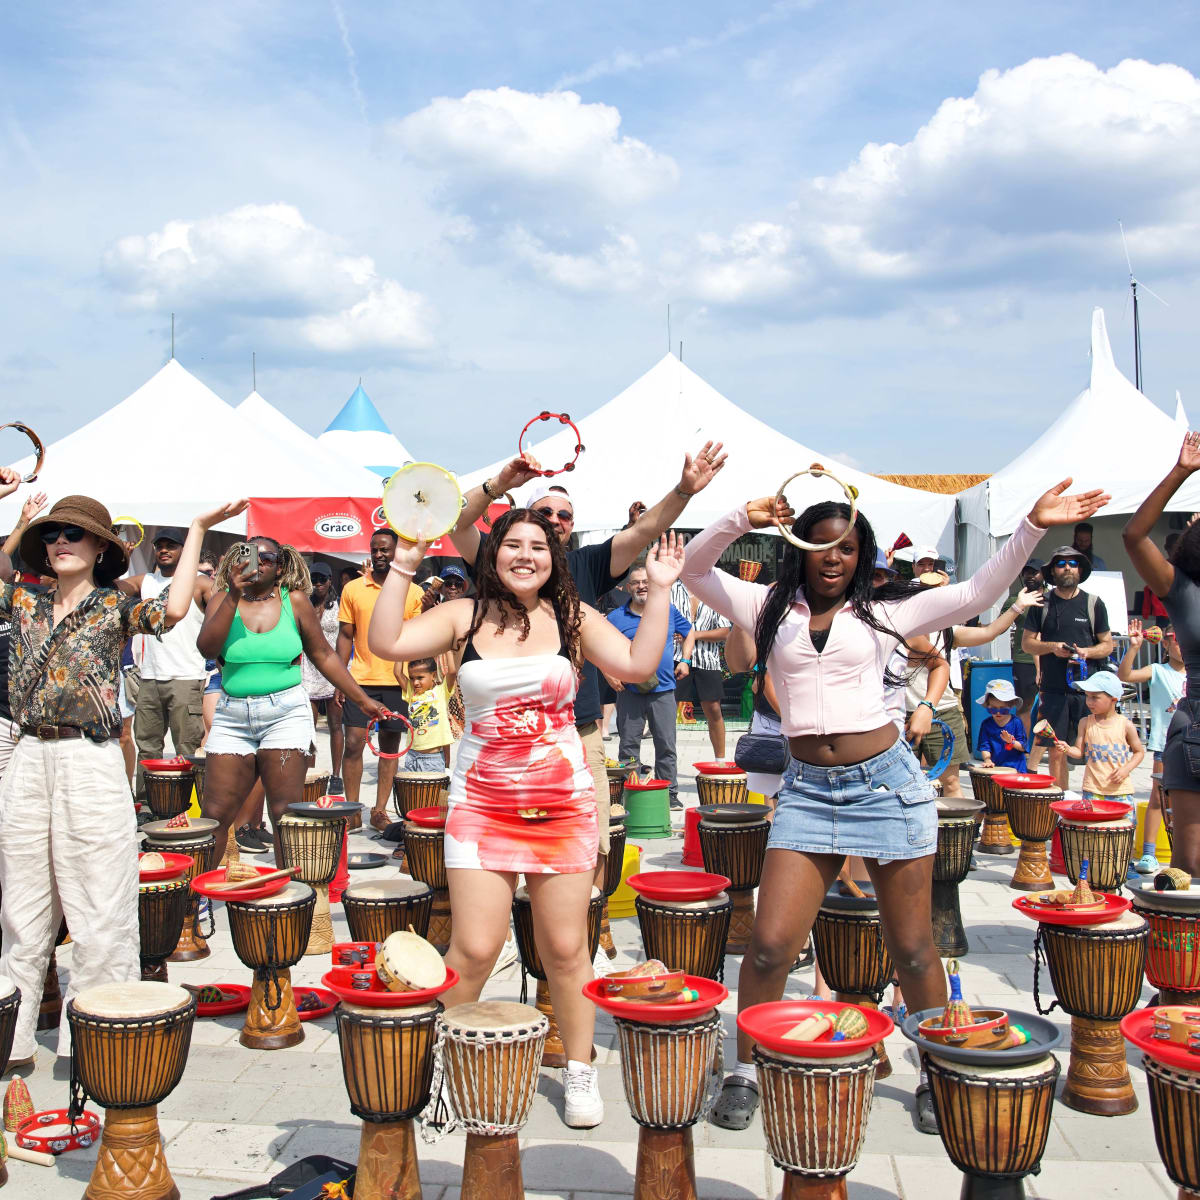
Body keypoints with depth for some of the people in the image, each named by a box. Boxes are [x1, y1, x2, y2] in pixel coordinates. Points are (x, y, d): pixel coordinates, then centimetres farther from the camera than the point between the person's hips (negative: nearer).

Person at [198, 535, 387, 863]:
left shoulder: (294, 601, 5)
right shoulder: (223, 599, 6)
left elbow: (323, 655, 11)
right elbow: (207, 648, -10)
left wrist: (363, 700, 10)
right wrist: (234, 596, -16)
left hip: (285, 714, -1)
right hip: (232, 716, 1)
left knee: (286, 815, -4)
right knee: (215, 814, 2)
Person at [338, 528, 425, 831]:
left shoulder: (413, 592, 4)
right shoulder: (353, 589, 5)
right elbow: (345, 636, 7)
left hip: (397, 681, 1)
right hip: (360, 679, 0)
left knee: (390, 746, 6)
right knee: (354, 742, -5)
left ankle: (380, 811, 14)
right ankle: (352, 809, 8)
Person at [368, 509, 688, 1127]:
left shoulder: (573, 618, 4)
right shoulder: (465, 616, 3)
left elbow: (637, 665, -8)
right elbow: (386, 643, -7)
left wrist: (658, 591, -9)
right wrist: (401, 568, -10)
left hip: (562, 803, 1)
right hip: (481, 802, -1)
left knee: (565, 949, 7)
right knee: (474, 948, -4)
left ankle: (579, 1072, 24)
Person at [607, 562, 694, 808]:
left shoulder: (669, 611, 7)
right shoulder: (616, 617, 2)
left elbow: (689, 633, 22)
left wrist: (685, 661, 9)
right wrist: (609, 674, -9)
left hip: (663, 689, 1)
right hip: (629, 691, -1)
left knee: (666, 744, 4)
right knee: (629, 745, 4)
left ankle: (669, 793, 13)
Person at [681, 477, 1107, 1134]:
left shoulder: (884, 611, 6)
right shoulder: (771, 607, 8)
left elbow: (976, 594, 1)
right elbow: (694, 568, 2)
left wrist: (1032, 527, -9)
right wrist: (742, 518, -13)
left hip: (886, 783, 0)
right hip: (808, 791, 1)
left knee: (911, 946, 8)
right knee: (769, 943, -4)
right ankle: (745, 1072, 16)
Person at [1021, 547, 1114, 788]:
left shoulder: (1094, 603, 8)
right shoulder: (1042, 603, 8)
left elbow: (1107, 645, 10)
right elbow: (1027, 642, 9)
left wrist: (1086, 652, -10)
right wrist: (1052, 647, -9)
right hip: (1053, 690, 0)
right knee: (1056, 751, 1)